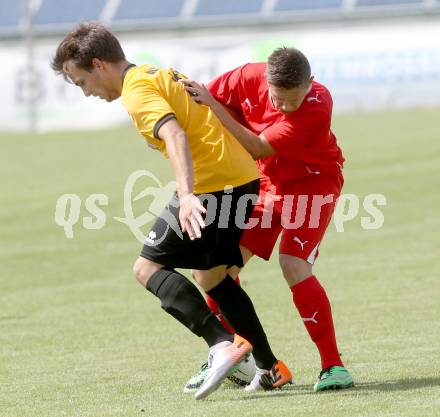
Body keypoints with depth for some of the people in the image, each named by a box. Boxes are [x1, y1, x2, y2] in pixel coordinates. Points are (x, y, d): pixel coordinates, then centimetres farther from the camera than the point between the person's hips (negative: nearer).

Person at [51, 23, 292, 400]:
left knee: (148, 268, -4)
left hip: (212, 182, -10)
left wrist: (187, 195, -35)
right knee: (212, 275, 21)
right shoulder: (162, 75, 21)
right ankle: (270, 367, 19)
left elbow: (175, 136, -24)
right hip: (245, 178, 10)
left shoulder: (137, 90, -9)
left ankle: (223, 343, -19)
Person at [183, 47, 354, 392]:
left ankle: (333, 366, -18)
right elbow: (196, 107, 0)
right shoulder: (249, 78, -18)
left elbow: (259, 149, -32)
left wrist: (213, 105, -35)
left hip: (313, 182, -5)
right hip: (267, 181, 5)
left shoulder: (318, 106, -31)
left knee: (294, 266, -24)